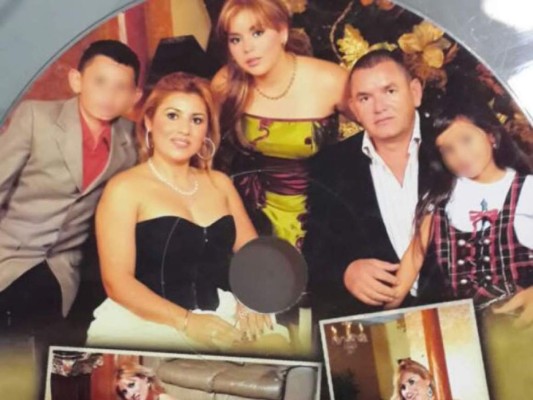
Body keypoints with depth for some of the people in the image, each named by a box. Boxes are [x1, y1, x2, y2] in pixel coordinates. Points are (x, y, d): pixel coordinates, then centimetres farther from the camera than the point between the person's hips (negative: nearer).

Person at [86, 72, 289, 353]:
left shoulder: (220, 183, 15)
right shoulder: (125, 188, -2)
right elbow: (117, 281, -9)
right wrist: (186, 321, -21)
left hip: (223, 318, 5)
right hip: (150, 323, -4)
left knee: (278, 345, -23)